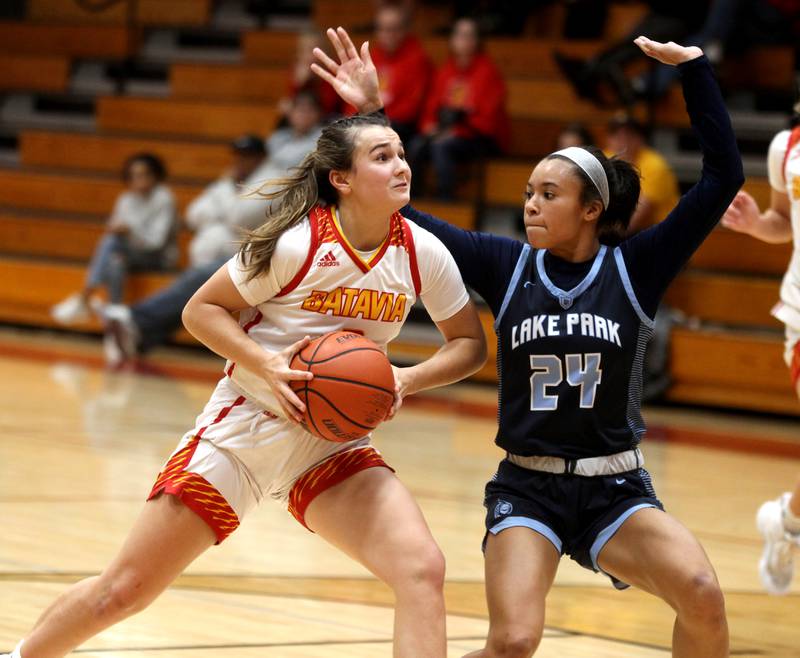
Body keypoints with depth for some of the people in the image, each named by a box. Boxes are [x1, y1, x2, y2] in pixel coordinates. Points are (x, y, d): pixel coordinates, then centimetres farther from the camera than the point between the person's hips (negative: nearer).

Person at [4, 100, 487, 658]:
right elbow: (201, 309, -8)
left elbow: (470, 343, 6)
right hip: (244, 428, -3)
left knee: (423, 571, -20)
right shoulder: (297, 245, -18)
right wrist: (267, 365, -23)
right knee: (123, 591, 2)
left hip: (332, 445, 3)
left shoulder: (421, 253, -7)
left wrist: (406, 380, -13)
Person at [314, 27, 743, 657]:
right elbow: (401, 213, 1)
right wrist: (372, 115, -7)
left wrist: (694, 68, -14)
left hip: (616, 490, 0)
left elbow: (723, 178, -10)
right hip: (527, 489, 0)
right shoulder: (507, 266, 1)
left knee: (702, 594, -26)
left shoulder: (634, 269, -3)